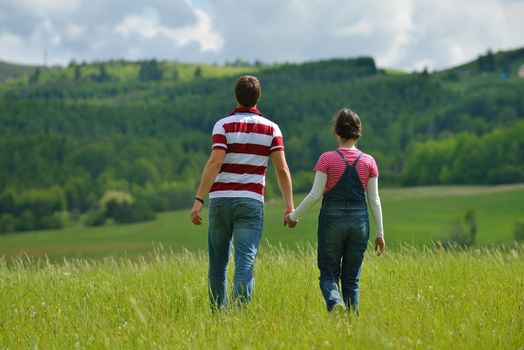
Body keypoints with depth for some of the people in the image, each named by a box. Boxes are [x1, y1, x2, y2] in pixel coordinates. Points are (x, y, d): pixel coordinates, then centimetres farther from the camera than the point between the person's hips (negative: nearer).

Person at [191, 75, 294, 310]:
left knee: (218, 262, 15)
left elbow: (215, 163, -13)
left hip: (220, 200, 0)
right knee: (245, 262, -6)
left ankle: (218, 313, 23)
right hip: (251, 202, 0)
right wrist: (289, 206, 1)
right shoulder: (270, 128, 4)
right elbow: (282, 169, -2)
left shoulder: (224, 125, -2)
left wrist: (198, 200, -15)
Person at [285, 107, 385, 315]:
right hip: (359, 221, 2)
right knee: (351, 278, 11)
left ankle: (335, 302, -25)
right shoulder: (368, 162, 2)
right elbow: (374, 201, 3)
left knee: (328, 274, 5)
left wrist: (293, 215, 6)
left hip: (332, 220, -2)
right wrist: (380, 233, 9)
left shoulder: (327, 159, -5)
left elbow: (315, 194, -7)